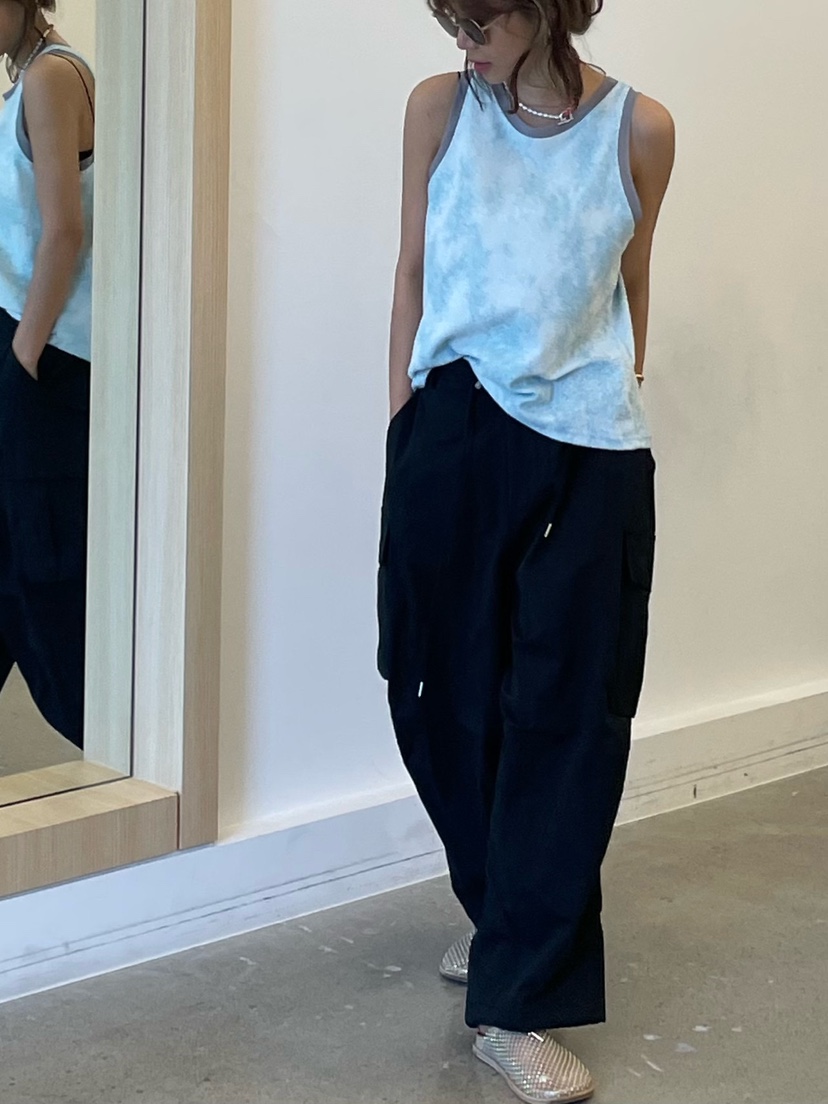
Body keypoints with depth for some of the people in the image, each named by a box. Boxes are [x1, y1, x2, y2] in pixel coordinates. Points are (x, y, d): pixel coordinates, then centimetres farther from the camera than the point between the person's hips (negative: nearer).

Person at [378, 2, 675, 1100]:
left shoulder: (640, 130, 0)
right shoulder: (440, 108, 2)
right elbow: (414, 270, 8)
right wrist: (404, 414, 8)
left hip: (591, 453, -1)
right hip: (455, 436, 1)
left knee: (565, 713, -1)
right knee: (444, 691, 9)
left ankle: (520, 997, 8)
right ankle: (509, 914, 34)